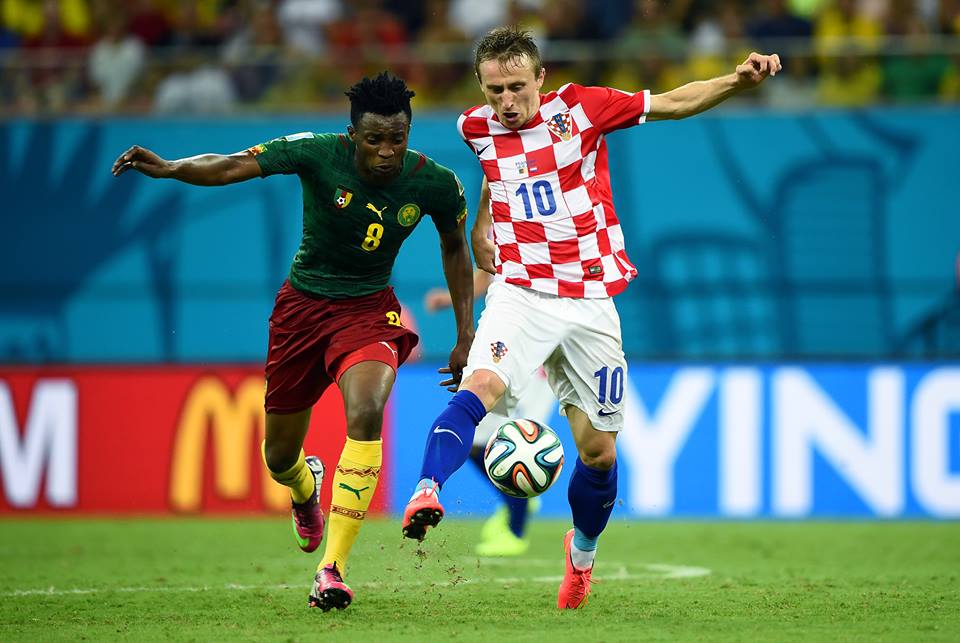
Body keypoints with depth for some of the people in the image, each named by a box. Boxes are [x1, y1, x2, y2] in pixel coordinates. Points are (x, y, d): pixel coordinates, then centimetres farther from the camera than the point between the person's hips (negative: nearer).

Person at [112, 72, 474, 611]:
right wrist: (169, 168, -48)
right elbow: (234, 166, -29)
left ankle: (333, 567, -26)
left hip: (368, 309, 0)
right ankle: (306, 492, 51)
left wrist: (466, 335, 8)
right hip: (303, 305, 1)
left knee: (366, 413, -31)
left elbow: (455, 248, 8)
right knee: (280, 456, 9)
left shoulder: (436, 183, -12)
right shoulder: (318, 153, -20)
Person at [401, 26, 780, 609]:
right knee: (480, 387, -31)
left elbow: (675, 102, 0)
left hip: (590, 303, 0)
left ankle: (582, 551, 32)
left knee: (599, 451, 6)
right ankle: (426, 494, -47)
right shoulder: (476, 128, 2)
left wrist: (739, 81, -12)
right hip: (521, 293, 0)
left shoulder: (579, 108, -5)